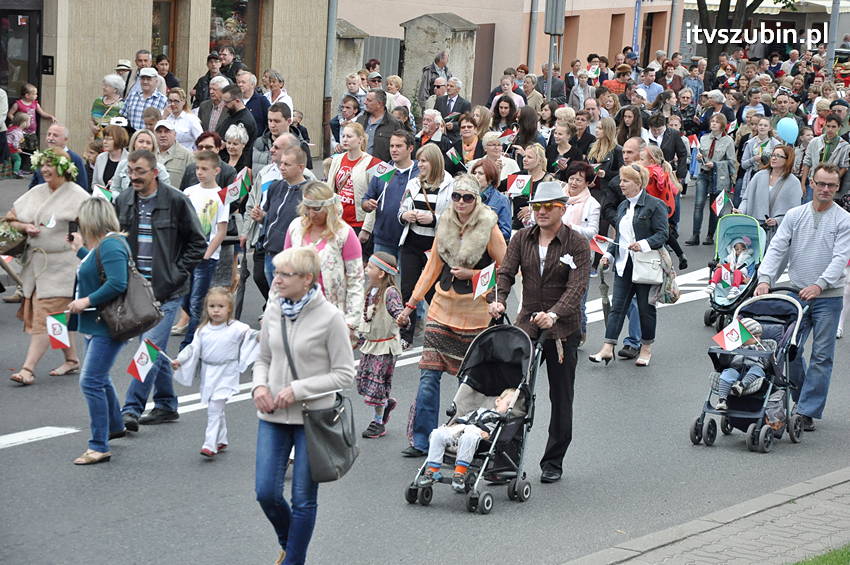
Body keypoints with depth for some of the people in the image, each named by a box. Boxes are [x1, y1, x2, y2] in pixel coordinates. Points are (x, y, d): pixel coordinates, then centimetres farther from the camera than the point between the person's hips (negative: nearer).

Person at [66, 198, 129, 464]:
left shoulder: (111, 245, -19)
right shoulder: (103, 244, 13)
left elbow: (117, 283, -29)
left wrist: (87, 301, -23)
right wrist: (80, 250, 30)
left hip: (108, 327, -11)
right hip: (97, 325, 11)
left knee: (91, 381, -13)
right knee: (99, 379, 24)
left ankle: (99, 447, -10)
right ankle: (115, 426, 44)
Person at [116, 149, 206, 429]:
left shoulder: (176, 201, -9)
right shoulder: (123, 201, 5)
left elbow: (198, 243, -2)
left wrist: (176, 272, -9)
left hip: (166, 290, -6)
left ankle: (132, 408, -15)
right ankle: (166, 405, 23)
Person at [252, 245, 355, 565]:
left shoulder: (330, 318, -14)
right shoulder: (273, 310, 1)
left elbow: (344, 374, -10)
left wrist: (298, 390, -18)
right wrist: (259, 386, -7)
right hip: (273, 417, 4)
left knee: (303, 499, 4)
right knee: (266, 493, 3)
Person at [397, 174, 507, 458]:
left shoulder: (489, 229, -7)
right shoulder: (445, 225, 6)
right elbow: (432, 267, 14)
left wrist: (471, 274, -13)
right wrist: (411, 305, 12)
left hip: (474, 313, -4)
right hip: (442, 308, 4)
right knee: (429, 375, -3)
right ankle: (421, 440, 2)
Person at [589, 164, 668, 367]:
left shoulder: (654, 205, -8)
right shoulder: (623, 207, 16)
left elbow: (662, 234, -13)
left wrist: (644, 244, -27)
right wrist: (609, 254, 10)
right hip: (624, 265, 6)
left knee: (646, 307, 5)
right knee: (617, 306, -1)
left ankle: (646, 349, 18)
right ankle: (608, 348, -4)